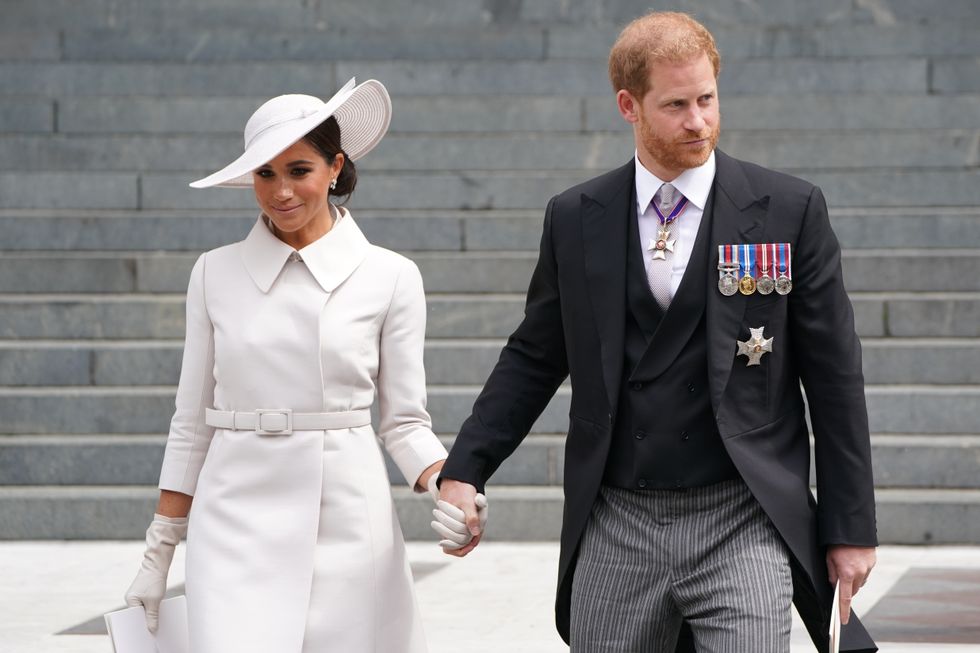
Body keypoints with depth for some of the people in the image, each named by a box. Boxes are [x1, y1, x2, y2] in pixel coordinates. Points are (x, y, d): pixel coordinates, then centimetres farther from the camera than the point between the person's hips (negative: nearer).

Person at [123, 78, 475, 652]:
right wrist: (159, 552, 10)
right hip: (237, 524, 1)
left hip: (347, 525, 0)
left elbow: (404, 420, 5)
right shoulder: (216, 274, 7)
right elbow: (193, 421, 11)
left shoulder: (390, 277, 2)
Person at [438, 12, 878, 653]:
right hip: (614, 530, 3)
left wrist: (851, 527, 0)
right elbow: (534, 357, 14)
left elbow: (834, 376, 2)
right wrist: (463, 471, 3)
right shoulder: (575, 219, 7)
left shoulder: (791, 210, 0)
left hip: (742, 527, -2)